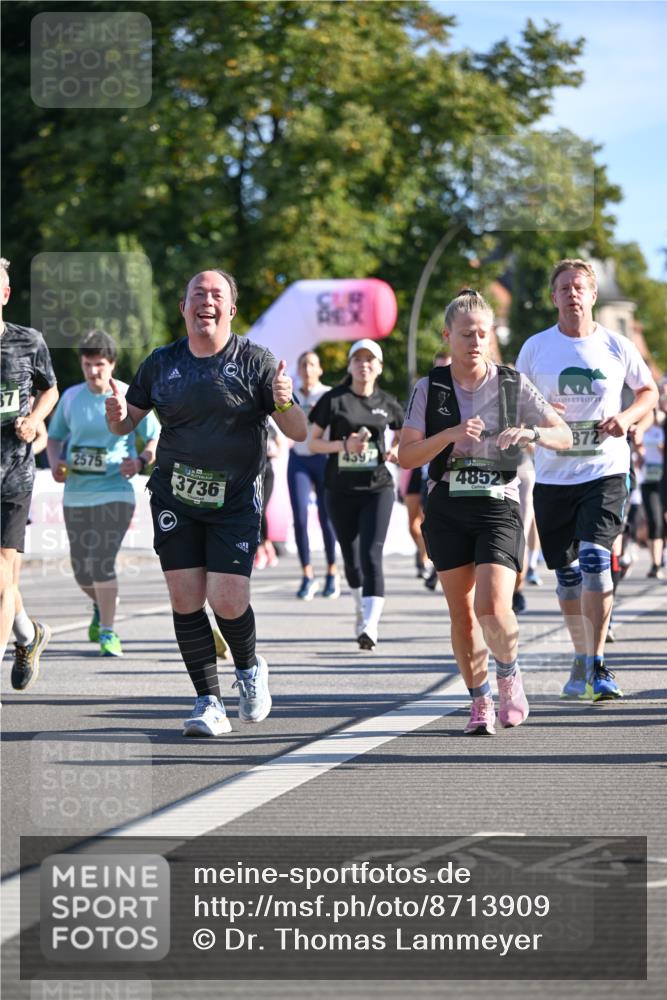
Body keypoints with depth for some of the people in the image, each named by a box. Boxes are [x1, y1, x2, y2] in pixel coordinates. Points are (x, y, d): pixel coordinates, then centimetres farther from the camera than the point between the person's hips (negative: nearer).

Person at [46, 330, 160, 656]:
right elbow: (55, 437, 17)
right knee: (81, 570, 8)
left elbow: (157, 439, 3)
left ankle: (108, 632, -2)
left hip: (115, 492, -4)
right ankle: (101, 607, 41)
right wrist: (56, 463, -4)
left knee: (102, 562, -16)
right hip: (76, 494, 4)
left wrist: (141, 461, -16)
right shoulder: (71, 397, 5)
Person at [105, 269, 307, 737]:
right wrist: (117, 414, -9)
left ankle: (250, 668, 21)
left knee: (228, 601, -11)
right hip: (175, 499, 3)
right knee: (186, 600, -5)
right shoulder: (162, 363, 7)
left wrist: (285, 403, -26)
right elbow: (125, 424, 14)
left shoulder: (255, 360, -2)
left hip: (235, 501, -3)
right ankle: (210, 703, 5)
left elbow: (299, 433, -4)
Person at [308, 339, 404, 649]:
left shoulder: (386, 403, 6)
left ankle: (370, 625, -25)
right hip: (341, 490, 1)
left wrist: (396, 451, 1)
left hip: (377, 487, -1)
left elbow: (402, 434, 23)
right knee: (351, 556, 12)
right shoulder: (334, 400, 1)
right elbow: (313, 443, 2)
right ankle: (360, 606, 40)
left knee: (371, 554, -16)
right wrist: (344, 445, -15)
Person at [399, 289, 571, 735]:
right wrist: (450, 435, -18)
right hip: (447, 509, 2)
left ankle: (509, 673, 11)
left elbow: (564, 436, 3)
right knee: (462, 612, 3)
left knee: (493, 607, -17)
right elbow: (407, 455, -2)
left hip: (499, 505, -2)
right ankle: (481, 701, 17)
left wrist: (530, 434, -18)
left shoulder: (513, 384, 3)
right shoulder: (430, 389, 4)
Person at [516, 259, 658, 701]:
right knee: (567, 573, 9)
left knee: (595, 560, -19)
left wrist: (627, 416, -6)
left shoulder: (617, 346, 1)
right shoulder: (536, 347, 3)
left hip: (606, 471, -2)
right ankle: (581, 659, 27)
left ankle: (598, 666, -16)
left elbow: (650, 390, 14)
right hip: (553, 477, 2)